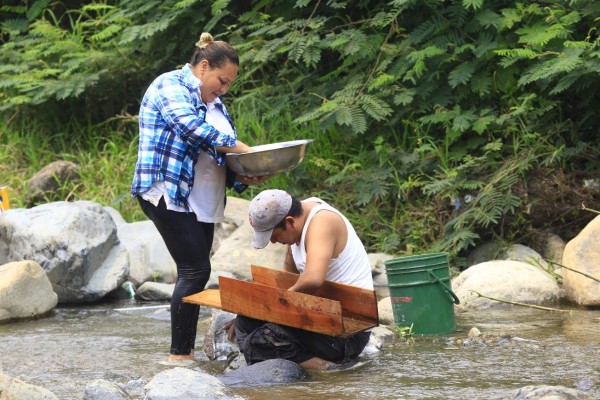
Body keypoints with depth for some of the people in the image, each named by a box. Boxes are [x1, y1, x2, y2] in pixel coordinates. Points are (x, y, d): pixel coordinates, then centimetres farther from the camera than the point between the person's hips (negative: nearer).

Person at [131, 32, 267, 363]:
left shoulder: (213, 103, 22)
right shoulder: (170, 86, -6)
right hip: (167, 193, -9)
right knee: (196, 270, -14)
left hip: (203, 202, 9)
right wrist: (242, 149, -23)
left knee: (194, 273, 5)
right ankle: (178, 355, -12)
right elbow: (192, 126, -24)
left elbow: (218, 158, 21)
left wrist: (242, 177, 0)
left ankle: (186, 354, 6)